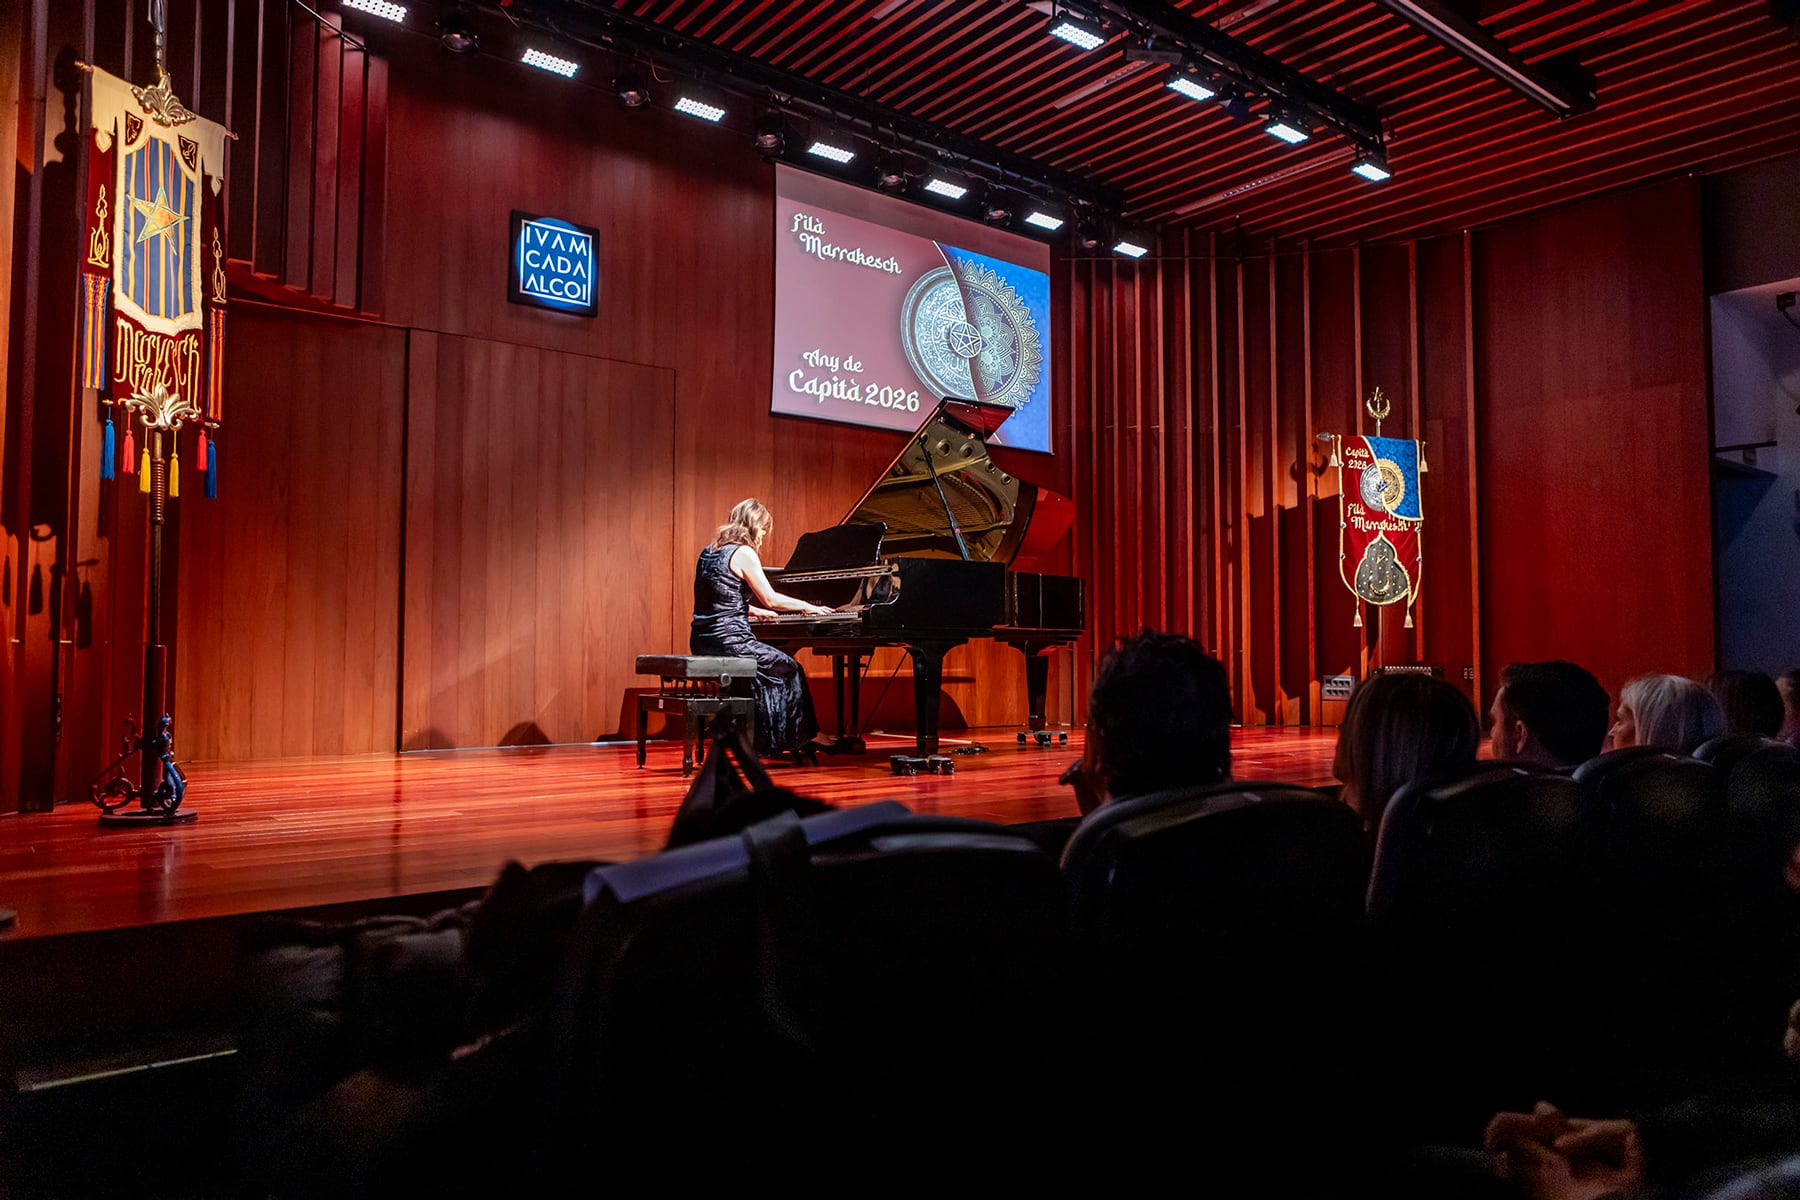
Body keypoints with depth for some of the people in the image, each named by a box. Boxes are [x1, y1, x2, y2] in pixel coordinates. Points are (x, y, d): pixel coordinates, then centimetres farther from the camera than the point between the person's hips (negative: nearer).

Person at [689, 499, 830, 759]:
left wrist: (754, 611, 33)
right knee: (790, 669, 10)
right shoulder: (744, 553, -10)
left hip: (702, 641, 9)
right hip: (729, 640, -9)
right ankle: (799, 741, 19)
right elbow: (771, 599, -12)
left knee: (765, 672, 27)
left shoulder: (709, 552, 15)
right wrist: (808, 607, 1)